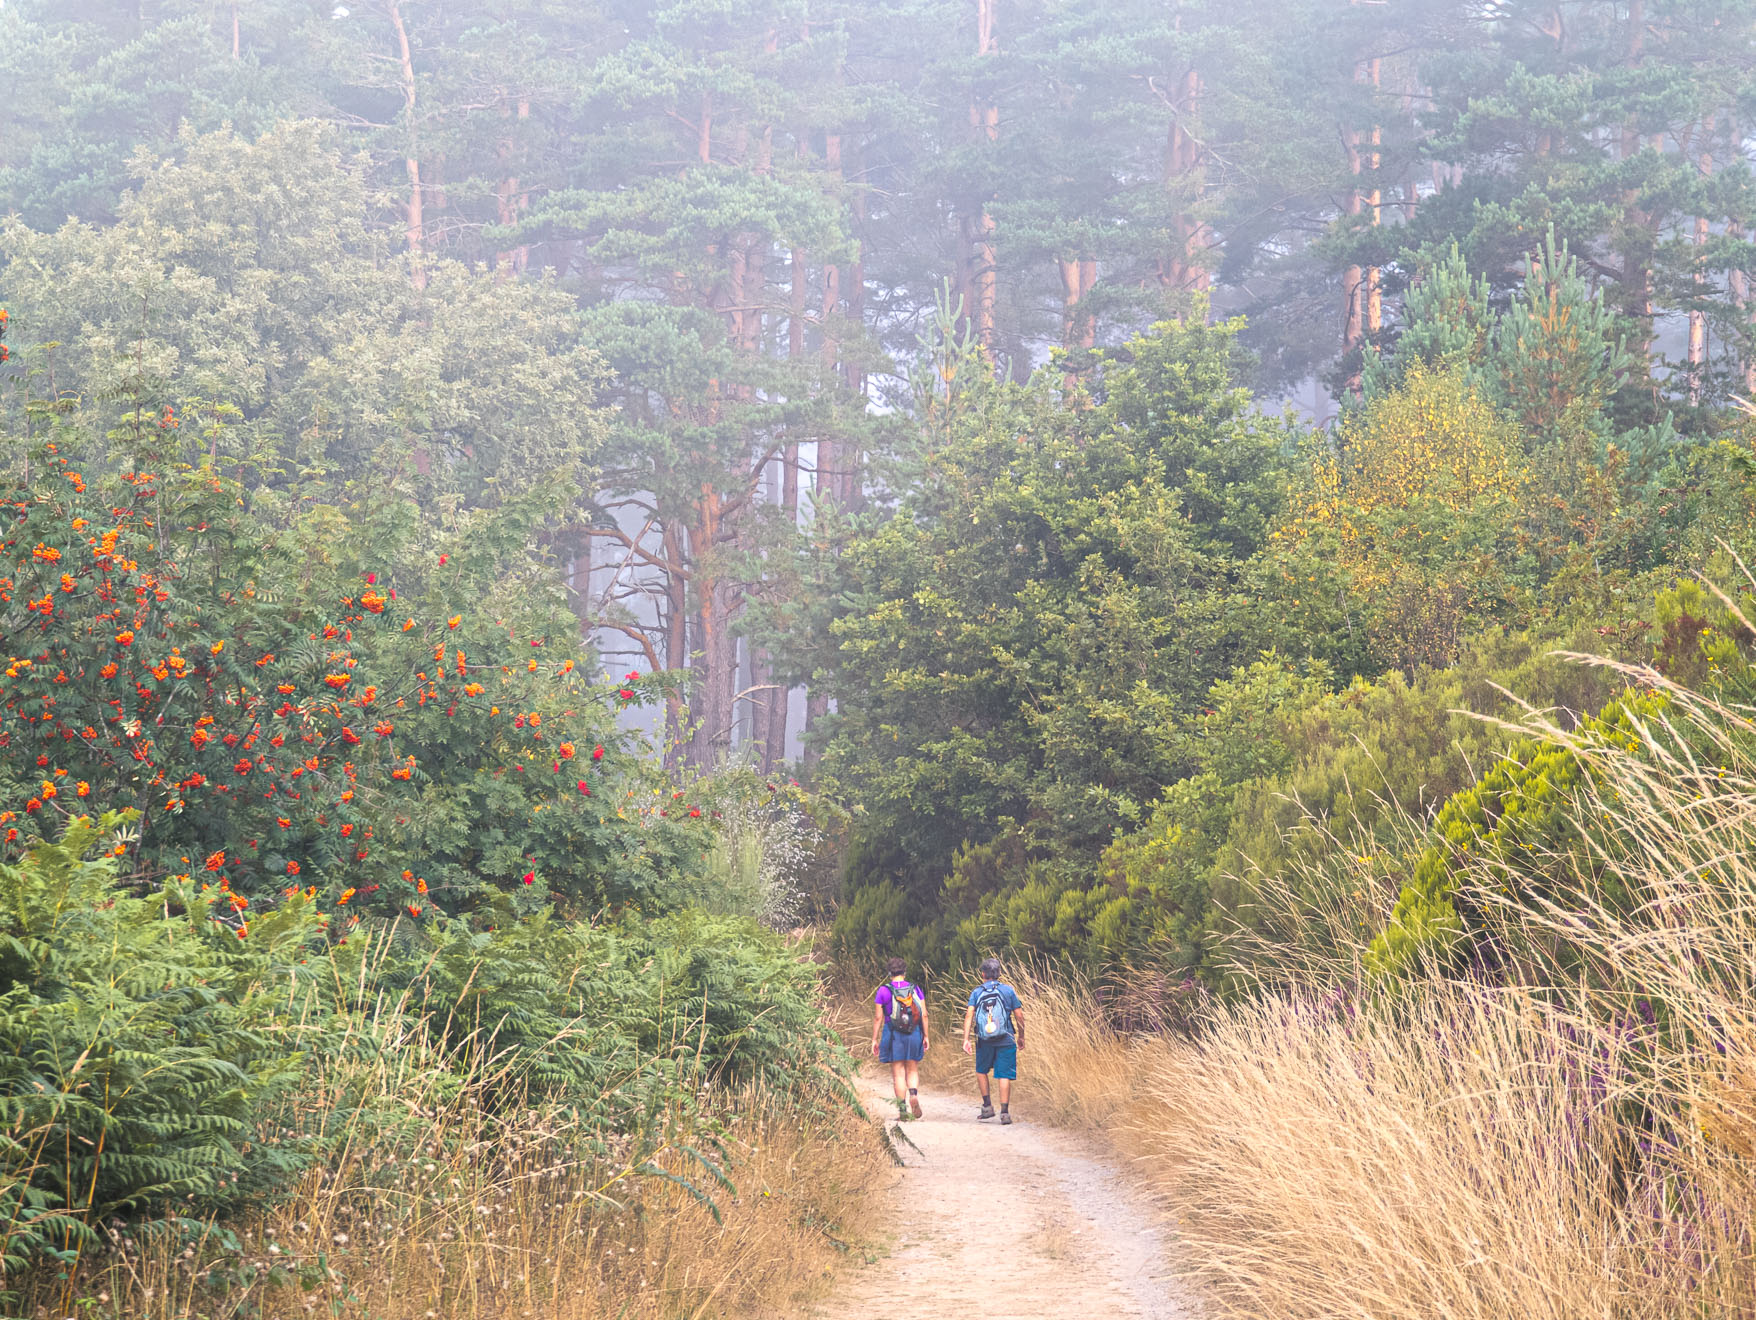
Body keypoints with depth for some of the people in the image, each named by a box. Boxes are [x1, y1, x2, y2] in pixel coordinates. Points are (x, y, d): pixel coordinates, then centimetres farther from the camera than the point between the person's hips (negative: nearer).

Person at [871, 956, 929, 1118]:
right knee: (913, 1070, 13)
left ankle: (902, 1109, 0)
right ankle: (913, 1094, -15)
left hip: (893, 1034, -2)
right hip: (914, 1034, 2)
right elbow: (924, 1015, 2)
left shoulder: (883, 991, -3)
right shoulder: (915, 989, 3)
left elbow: (878, 1017, -3)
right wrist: (925, 1036, 10)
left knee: (898, 1073, 3)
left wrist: (874, 1039, 2)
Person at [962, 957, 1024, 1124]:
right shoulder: (1008, 990, 2)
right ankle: (1005, 1113, -7)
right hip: (1006, 1040, -1)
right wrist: (1021, 1036, 15)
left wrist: (966, 1039, -10)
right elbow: (1019, 1016, 2)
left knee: (981, 1071, 21)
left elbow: (969, 1015, -9)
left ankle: (987, 1106, 16)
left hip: (984, 1041, 1)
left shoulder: (976, 992, 2)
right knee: (1004, 1075, 0)